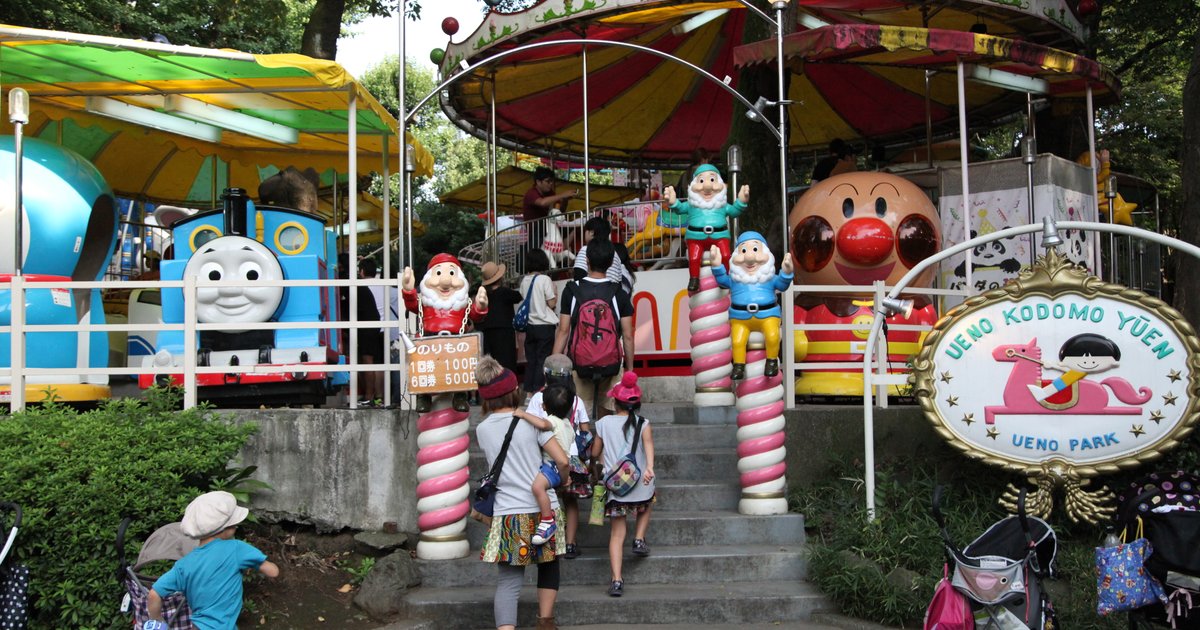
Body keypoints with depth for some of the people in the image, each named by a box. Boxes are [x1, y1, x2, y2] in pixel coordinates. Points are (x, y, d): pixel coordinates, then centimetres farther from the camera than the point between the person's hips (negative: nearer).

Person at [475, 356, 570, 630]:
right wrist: (562, 479, 10)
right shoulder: (531, 421, -5)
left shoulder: (482, 430, 3)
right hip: (543, 510, -1)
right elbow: (562, 460, -10)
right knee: (548, 566, 24)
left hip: (507, 515, 1)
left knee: (508, 583, 0)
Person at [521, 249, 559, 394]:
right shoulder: (544, 279, -11)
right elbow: (552, 303, -10)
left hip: (530, 326, 5)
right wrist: (555, 291, 6)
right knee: (543, 360, -1)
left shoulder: (524, 280, 5)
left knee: (530, 360, 10)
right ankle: (539, 391, -2)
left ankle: (529, 391, 13)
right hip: (545, 325, -5)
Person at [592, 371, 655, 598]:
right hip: (639, 485, 0)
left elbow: (595, 453, 12)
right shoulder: (642, 424, 1)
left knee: (617, 534, 4)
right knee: (645, 507, 35)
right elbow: (648, 444, -19)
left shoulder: (604, 423, 4)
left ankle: (617, 580, -7)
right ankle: (639, 540, 17)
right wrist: (650, 467, -33)